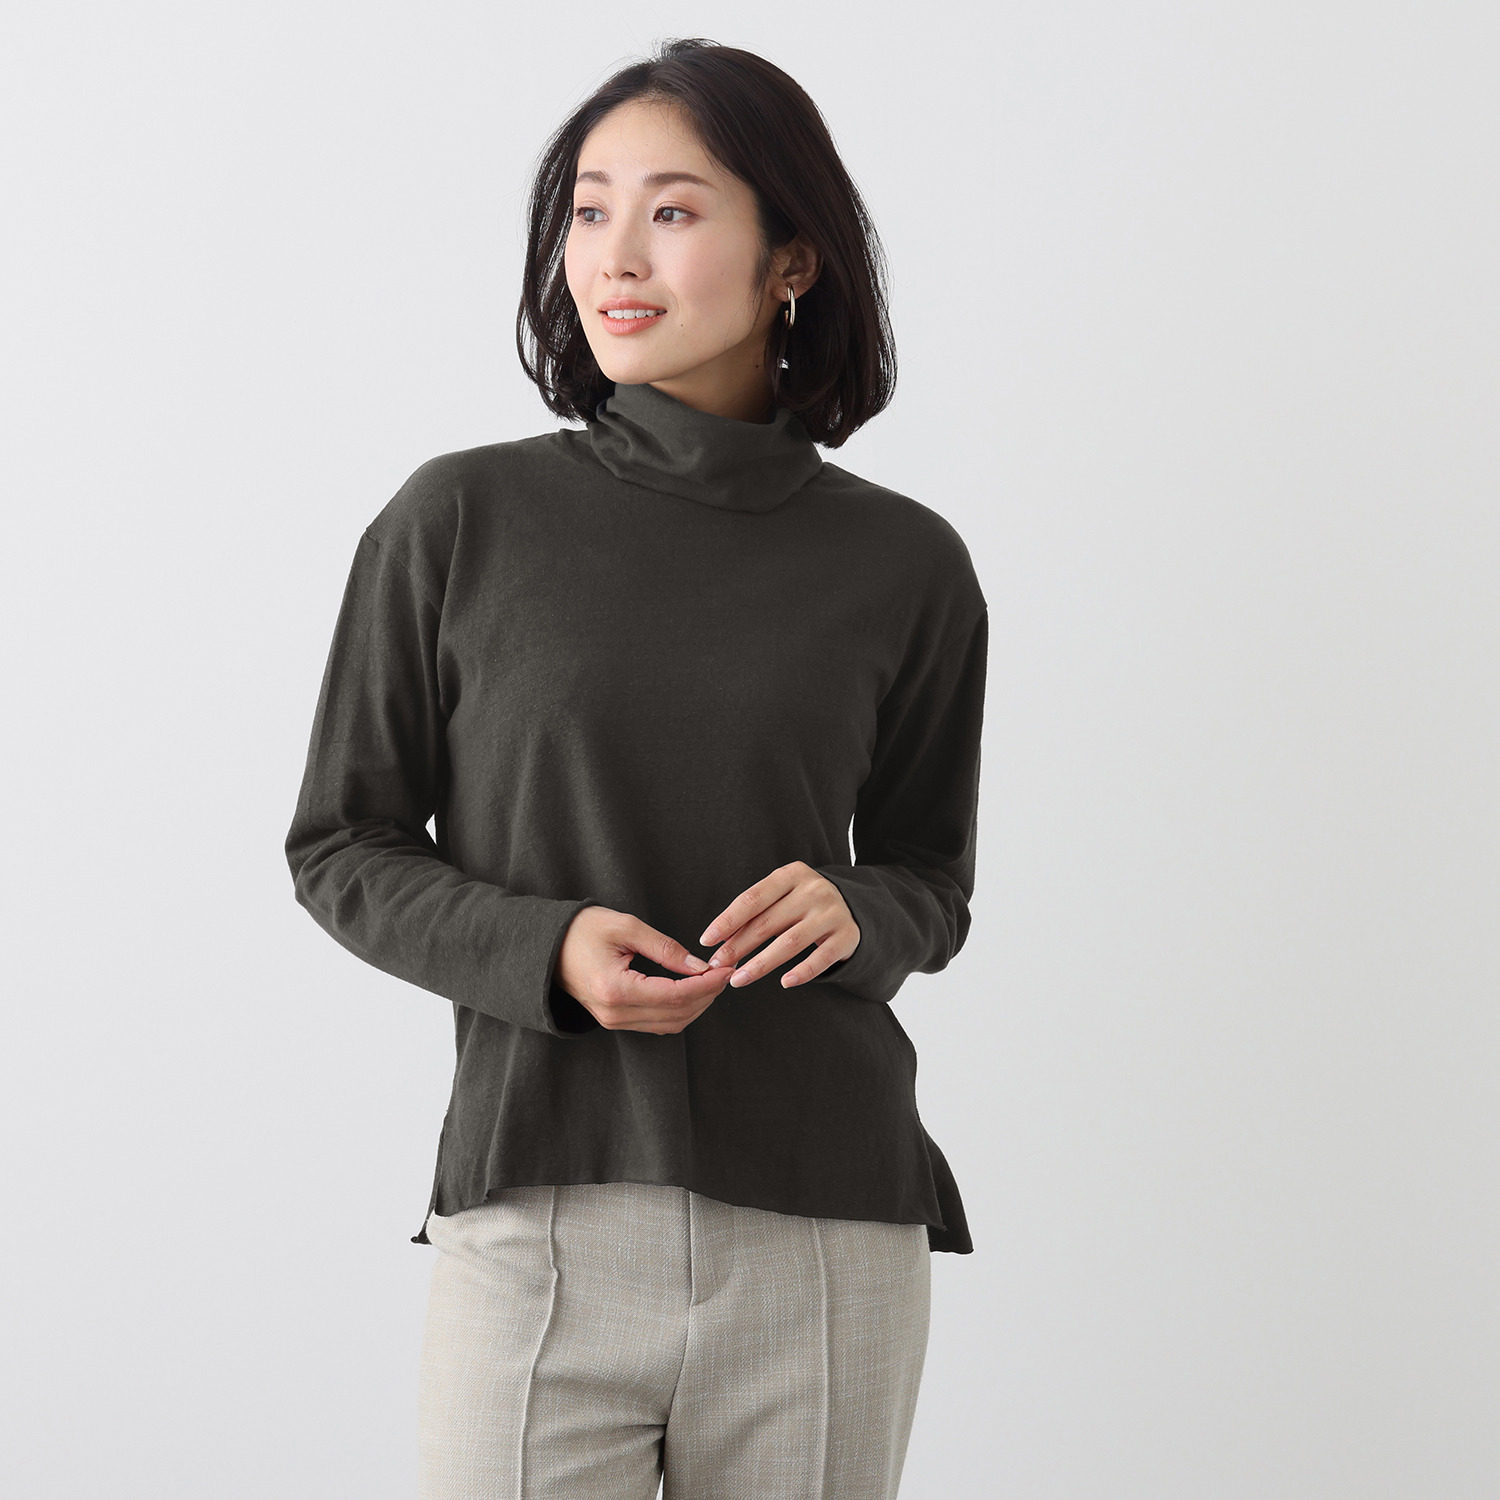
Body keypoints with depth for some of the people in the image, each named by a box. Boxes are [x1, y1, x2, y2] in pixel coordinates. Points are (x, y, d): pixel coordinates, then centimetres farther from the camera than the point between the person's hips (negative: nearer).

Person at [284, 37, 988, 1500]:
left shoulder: (904, 567, 4)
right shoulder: (458, 523, 0)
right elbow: (341, 845, 7)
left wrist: (856, 915, -8)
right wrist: (541, 951, -11)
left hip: (828, 1227, 2)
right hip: (539, 1213, -1)